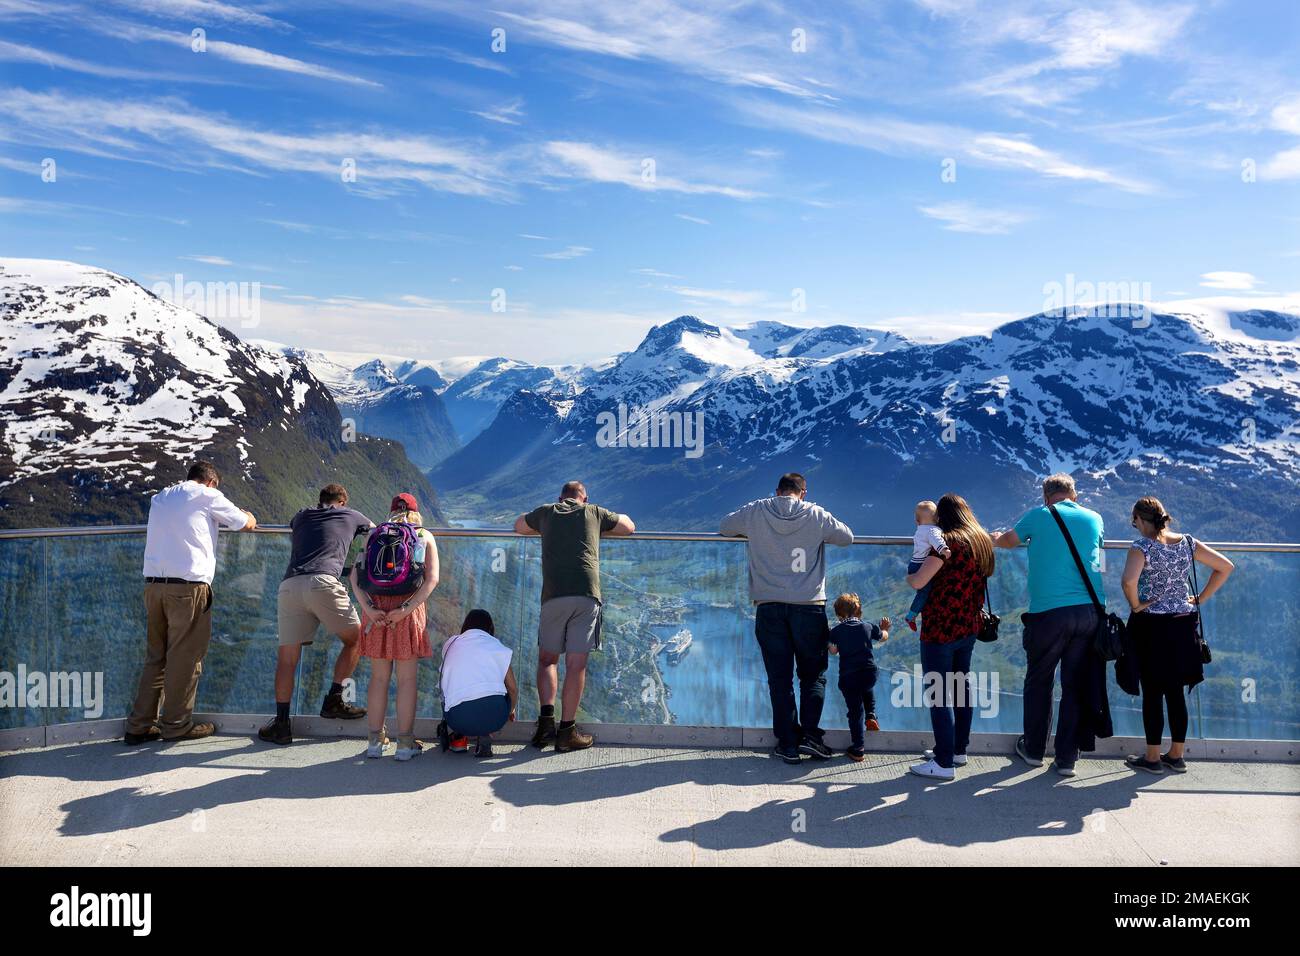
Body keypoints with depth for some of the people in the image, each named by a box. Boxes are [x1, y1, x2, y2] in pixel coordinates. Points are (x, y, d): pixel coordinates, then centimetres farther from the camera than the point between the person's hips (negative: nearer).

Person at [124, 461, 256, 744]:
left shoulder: (160, 498, 20)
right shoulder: (207, 496, 2)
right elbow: (245, 524, 11)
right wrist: (248, 516, 33)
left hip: (153, 583, 7)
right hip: (188, 586, -6)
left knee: (156, 656, 13)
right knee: (185, 658, 2)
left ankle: (139, 725, 15)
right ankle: (176, 724, 10)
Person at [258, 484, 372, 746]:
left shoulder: (301, 517, 28)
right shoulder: (350, 516, 21)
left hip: (289, 585, 4)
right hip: (322, 583, -4)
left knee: (287, 657, 7)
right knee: (355, 640, 14)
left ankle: (281, 724, 7)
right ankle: (334, 700, 10)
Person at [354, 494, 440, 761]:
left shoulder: (375, 535, 15)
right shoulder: (425, 537, 10)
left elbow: (355, 574, 2)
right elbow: (432, 579, -5)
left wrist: (368, 607, -6)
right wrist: (406, 609, -10)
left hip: (375, 609, 2)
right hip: (408, 608, -2)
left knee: (379, 677, 12)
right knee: (407, 679, 4)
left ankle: (375, 740, 15)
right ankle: (405, 743, 7)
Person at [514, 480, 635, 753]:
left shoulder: (546, 512, 19)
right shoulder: (594, 512, 17)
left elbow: (519, 525, 38)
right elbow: (629, 526, 31)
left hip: (553, 595, 1)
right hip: (587, 596, -1)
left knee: (547, 658, 16)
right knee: (576, 663, 2)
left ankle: (546, 719, 4)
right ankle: (567, 731, 5)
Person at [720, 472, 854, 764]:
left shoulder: (756, 512, 2)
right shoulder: (816, 515, -1)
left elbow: (726, 526, 18)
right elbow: (847, 537, 13)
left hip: (769, 606, 1)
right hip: (810, 606, -1)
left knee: (779, 678, 7)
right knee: (813, 674, 13)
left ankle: (788, 744, 9)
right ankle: (810, 732, 1)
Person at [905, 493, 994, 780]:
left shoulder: (948, 541, -16)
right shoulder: (984, 541, 8)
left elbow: (918, 582, -18)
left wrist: (909, 575, 2)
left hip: (940, 628, -8)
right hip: (969, 628, 8)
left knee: (938, 693, -2)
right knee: (961, 687, 19)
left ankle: (944, 763, 1)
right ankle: (958, 750, 30)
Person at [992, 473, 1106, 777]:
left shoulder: (1038, 516, 2)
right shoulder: (1094, 518, 10)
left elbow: (1008, 540, 18)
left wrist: (996, 538, 41)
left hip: (1049, 612, -2)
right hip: (1090, 611, 3)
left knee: (1038, 681, 13)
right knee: (1076, 685, 8)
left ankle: (1033, 749, 24)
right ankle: (1067, 758, 13)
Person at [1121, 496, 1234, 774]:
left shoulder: (1142, 547, -15)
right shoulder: (1188, 543, 2)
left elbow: (1128, 580, -31)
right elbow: (1225, 567, 7)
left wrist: (1135, 605, -14)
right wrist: (1200, 599, 7)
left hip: (1151, 626, -5)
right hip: (1183, 624, 5)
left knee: (1152, 692, 4)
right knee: (1176, 692, 13)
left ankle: (1152, 758, 12)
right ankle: (1176, 756, 22)